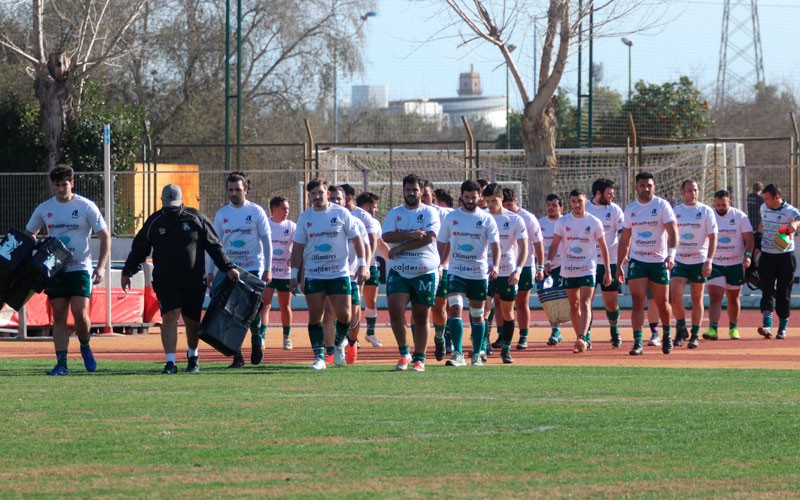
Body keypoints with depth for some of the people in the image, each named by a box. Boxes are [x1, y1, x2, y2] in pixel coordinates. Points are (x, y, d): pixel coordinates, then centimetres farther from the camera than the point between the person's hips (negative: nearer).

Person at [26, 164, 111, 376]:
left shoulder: (86, 207, -5)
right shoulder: (44, 209, 5)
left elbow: (105, 237, -2)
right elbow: (28, 235, 18)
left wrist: (101, 267, -12)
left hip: (80, 268, -3)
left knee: (80, 313, -14)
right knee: (59, 317, 1)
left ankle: (85, 347, 14)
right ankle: (61, 363, 3)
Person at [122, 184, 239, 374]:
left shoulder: (196, 219, 3)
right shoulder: (154, 222, 6)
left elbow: (214, 246, 5)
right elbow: (138, 249, 14)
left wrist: (228, 267, -1)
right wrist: (127, 272, 13)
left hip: (194, 280, 0)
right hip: (166, 282, 0)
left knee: (192, 321, 8)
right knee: (170, 316, -16)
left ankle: (193, 356, 33)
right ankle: (170, 362, -17)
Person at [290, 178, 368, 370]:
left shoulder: (341, 213, 0)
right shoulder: (305, 218, 6)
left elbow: (356, 239, 5)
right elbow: (298, 248, 9)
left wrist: (362, 264, -3)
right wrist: (294, 276, 5)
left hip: (339, 273, -2)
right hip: (313, 275, 2)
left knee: (344, 315, -6)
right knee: (315, 316, -2)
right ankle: (319, 357, 2)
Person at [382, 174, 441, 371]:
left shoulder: (429, 213, 2)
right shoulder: (394, 213, 10)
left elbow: (429, 238, -13)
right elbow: (387, 236, -5)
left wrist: (401, 247, -14)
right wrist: (411, 235, -19)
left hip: (425, 272, -2)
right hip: (399, 272, 2)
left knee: (421, 317, 3)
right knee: (395, 311, -13)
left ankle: (419, 358, 12)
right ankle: (404, 353, 2)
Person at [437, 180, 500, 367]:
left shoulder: (487, 219, 1)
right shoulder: (451, 218, 6)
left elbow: (495, 245, -4)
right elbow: (442, 245, 13)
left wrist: (495, 265, -22)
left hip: (479, 273, 0)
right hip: (456, 272, 0)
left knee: (477, 314, 9)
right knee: (455, 308, -18)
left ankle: (477, 354, 20)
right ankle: (457, 353, -21)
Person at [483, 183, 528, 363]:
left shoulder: (515, 220, 0)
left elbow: (523, 248, -1)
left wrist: (518, 270, -15)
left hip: (508, 273, -1)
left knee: (507, 311, 7)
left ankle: (506, 349, 17)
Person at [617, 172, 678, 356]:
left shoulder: (662, 205, -5)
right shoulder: (630, 209, 7)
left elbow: (673, 232, -13)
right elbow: (625, 238, 15)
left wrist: (671, 254, -30)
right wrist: (619, 265, 12)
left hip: (659, 261, -2)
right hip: (637, 261, 2)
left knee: (662, 304, 7)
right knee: (637, 303, -10)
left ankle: (667, 334, 33)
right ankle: (638, 343, -13)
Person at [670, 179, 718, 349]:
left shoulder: (706, 211, -1)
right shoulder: (675, 211, 7)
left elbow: (713, 238, -4)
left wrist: (709, 261, -13)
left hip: (699, 261, -2)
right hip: (679, 260, 2)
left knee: (697, 299, 4)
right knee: (675, 295, -14)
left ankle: (695, 335, 14)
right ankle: (681, 327, 5)